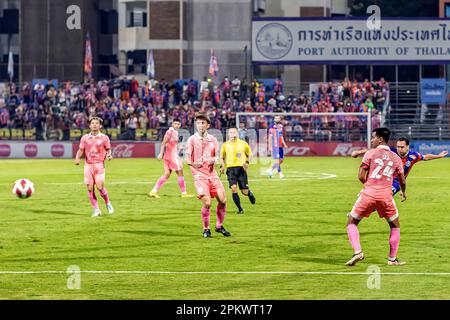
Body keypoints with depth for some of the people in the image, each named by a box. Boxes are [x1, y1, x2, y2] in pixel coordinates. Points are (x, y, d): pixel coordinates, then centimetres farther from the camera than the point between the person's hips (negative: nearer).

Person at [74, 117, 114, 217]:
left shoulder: (104, 138, 2)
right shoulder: (85, 138, 7)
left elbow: (108, 149, 10)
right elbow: (81, 150, 11)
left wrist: (109, 155, -11)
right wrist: (77, 158, -7)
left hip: (99, 164, -2)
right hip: (88, 165, 2)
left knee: (100, 186, -15)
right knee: (90, 188, -4)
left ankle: (108, 204, 12)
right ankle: (96, 210, 6)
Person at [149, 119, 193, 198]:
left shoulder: (175, 132, 16)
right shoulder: (170, 131, -12)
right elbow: (164, 143, -17)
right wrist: (161, 153, -23)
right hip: (172, 155, -9)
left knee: (167, 175, 7)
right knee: (180, 173, -1)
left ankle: (154, 191, 3)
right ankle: (184, 193, 6)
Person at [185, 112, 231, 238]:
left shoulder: (213, 139, 11)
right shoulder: (192, 140, 0)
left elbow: (217, 156, 10)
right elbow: (187, 158, -5)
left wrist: (214, 160, -14)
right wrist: (193, 163, -27)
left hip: (212, 173, 4)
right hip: (199, 175, -4)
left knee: (222, 200, -1)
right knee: (207, 203, -14)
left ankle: (219, 226, 19)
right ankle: (206, 229, 4)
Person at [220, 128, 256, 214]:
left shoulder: (243, 144, 4)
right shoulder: (225, 145, 7)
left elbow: (250, 155, 13)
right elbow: (222, 157, 18)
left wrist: (247, 162, -5)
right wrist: (222, 166, 0)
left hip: (241, 169, -1)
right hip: (231, 169, 1)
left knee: (244, 192, -2)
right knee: (233, 188, -17)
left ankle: (249, 194, 37)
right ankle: (240, 209, -5)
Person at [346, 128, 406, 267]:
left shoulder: (370, 153, 1)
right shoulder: (396, 158, 11)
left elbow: (361, 176, -4)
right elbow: (402, 181, 17)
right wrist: (403, 193, 38)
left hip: (369, 193, -2)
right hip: (386, 195, 2)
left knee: (351, 222, 12)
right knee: (395, 226, 21)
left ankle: (357, 252, -6)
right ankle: (392, 259, 20)